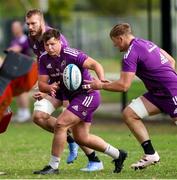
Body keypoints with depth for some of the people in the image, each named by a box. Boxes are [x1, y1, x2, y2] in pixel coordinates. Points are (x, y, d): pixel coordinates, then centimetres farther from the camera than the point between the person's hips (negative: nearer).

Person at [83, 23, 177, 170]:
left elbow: (124, 85, -18)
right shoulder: (146, 43, 13)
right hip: (158, 93, 10)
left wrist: (101, 85, -6)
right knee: (129, 114, 5)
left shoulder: (131, 54, -15)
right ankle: (150, 154, 5)